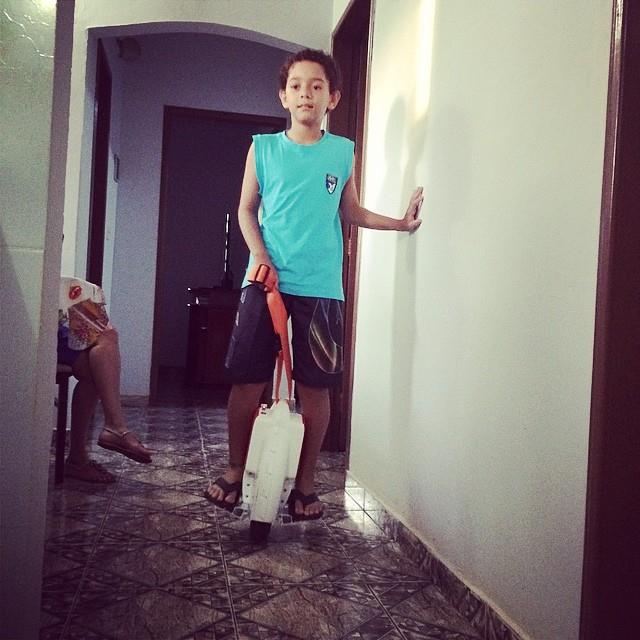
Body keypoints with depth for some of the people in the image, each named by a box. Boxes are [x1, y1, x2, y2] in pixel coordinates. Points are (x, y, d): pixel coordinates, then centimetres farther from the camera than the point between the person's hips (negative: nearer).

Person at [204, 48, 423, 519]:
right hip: (265, 283, 0)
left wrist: (399, 223, 9)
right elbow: (247, 210, 9)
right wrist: (261, 258, -6)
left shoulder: (343, 152, 9)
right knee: (247, 380, 2)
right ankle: (235, 472, 21)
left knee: (315, 387, 2)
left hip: (320, 287, 0)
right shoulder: (264, 148, 7)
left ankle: (305, 484, 17)